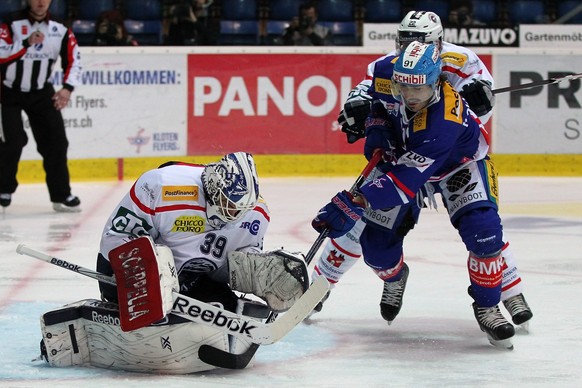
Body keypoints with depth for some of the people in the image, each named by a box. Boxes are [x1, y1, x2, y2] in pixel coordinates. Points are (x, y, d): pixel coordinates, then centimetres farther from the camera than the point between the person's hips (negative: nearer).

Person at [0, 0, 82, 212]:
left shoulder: (60, 31, -6)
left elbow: (73, 61, -2)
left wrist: (67, 88, -16)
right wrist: (27, 43, -37)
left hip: (40, 92, 4)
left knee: (55, 140, -2)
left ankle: (61, 194, 6)